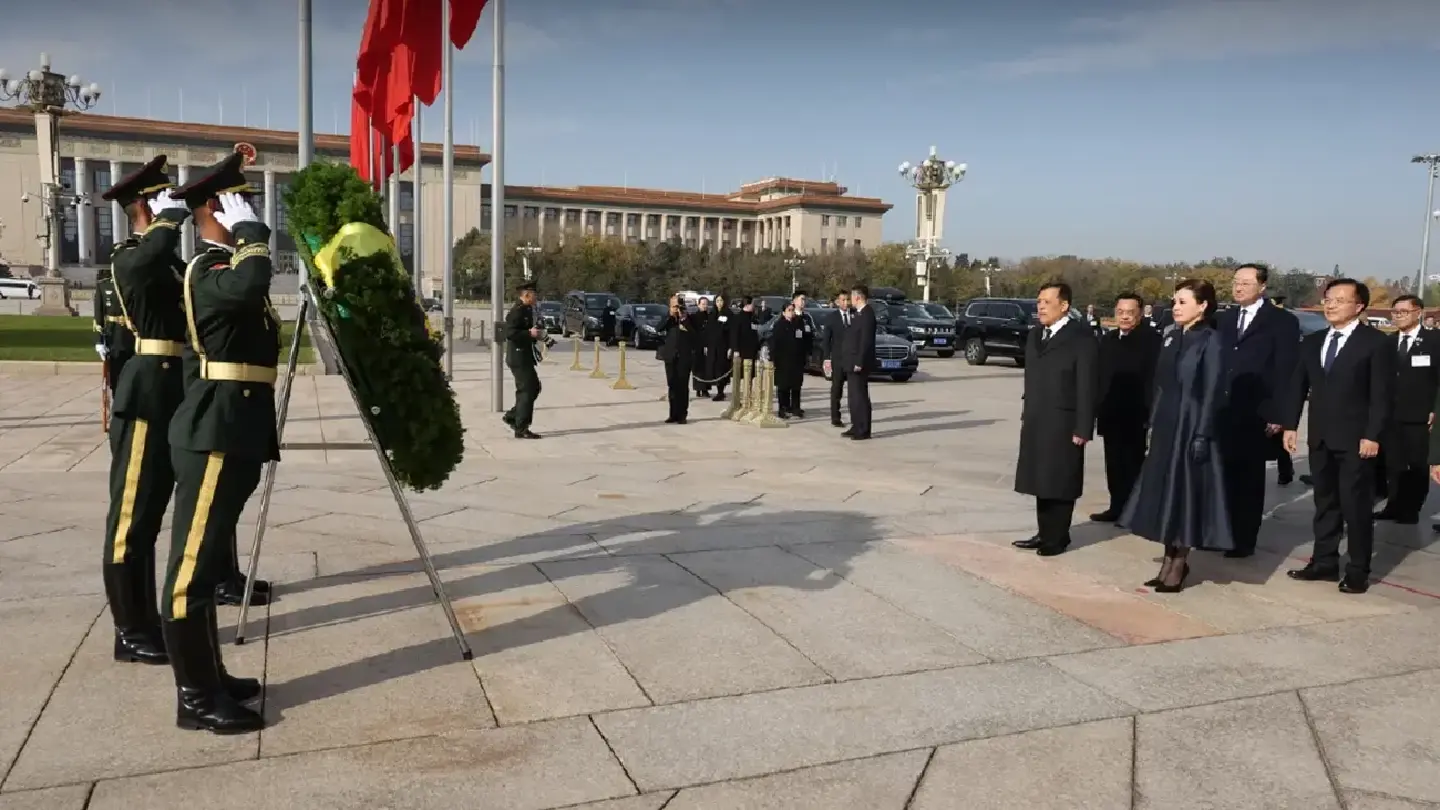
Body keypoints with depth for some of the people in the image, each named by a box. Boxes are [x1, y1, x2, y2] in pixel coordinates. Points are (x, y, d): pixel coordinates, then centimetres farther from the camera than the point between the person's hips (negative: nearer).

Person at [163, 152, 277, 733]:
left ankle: (209, 678, 25)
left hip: (235, 432, 10)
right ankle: (196, 698, 3)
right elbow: (251, 285, -34)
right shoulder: (208, 271, -13)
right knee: (193, 563, -4)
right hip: (215, 434, -10)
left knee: (206, 561, 15)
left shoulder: (226, 265, 20)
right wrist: (250, 230, -20)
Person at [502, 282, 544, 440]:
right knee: (526, 391, -7)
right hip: (518, 357, -10)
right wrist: (530, 333, -26)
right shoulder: (517, 311, -16)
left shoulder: (527, 310, 15)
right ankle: (521, 429, -2)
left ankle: (512, 416, 24)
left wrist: (535, 333, 12)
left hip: (525, 357, 10)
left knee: (534, 387, 16)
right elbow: (509, 333, -25)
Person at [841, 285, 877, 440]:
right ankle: (856, 427, 21)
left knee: (860, 397, -6)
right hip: (852, 363, 10)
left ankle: (864, 431, -1)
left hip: (859, 363, -10)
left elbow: (866, 340, -22)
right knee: (853, 396, 14)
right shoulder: (859, 313, 15)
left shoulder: (867, 314, -16)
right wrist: (854, 362, 17)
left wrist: (859, 362, -23)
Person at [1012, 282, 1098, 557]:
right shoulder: (1034, 336, 12)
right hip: (1035, 423, 7)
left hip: (1063, 425, -7)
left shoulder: (1082, 339, -10)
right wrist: (1026, 414, 14)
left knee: (1060, 483, 3)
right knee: (1041, 480, 12)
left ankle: (1057, 538, 14)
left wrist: (1082, 428, -15)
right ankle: (1044, 533, 21)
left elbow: (1087, 387, -12)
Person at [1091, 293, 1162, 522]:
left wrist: (1150, 412, -19)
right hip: (1111, 414, 6)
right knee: (1114, 464, 10)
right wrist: (1097, 409, 10)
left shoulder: (1151, 339, -10)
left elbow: (1155, 378, -15)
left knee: (1133, 463, 2)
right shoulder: (1107, 340, 13)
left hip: (1135, 414, -6)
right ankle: (1117, 506, 18)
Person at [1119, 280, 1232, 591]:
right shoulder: (1172, 338, 10)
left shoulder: (1211, 340, -10)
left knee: (1186, 492, 1)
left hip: (1191, 427, -7)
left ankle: (1180, 563, 13)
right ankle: (1170, 560, 21)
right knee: (1164, 491, 11)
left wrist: (1202, 435, -18)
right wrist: (1153, 424, 11)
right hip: (1166, 425, 7)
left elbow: (1212, 392, -14)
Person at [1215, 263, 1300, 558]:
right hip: (1221, 411, 4)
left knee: (1249, 478, 5)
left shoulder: (1282, 321, -1)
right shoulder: (1224, 319, 14)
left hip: (1256, 415, -4)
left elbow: (1285, 371, -7)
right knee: (1223, 474, 5)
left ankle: (1244, 540, 12)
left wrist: (1278, 414, -13)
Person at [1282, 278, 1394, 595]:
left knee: (1356, 506, 1)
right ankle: (1324, 562, 20)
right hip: (1320, 438, 6)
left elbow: (1381, 393, -10)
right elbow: (1298, 386, 12)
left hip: (1356, 439, -6)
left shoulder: (1377, 342, -5)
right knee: (1325, 502, 12)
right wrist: (1291, 425, 5)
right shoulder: (1312, 342, 12)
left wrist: (1373, 435, -16)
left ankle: (1358, 571, 9)